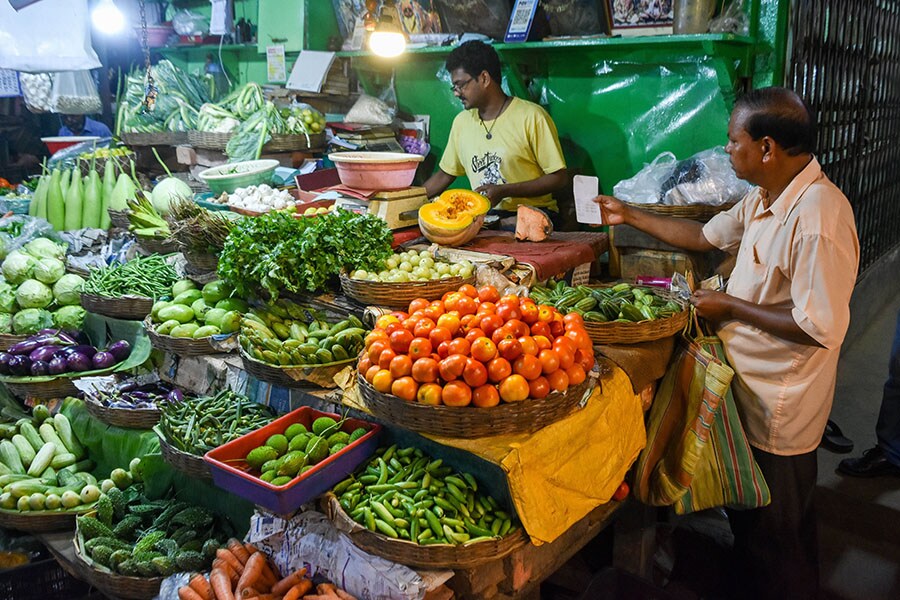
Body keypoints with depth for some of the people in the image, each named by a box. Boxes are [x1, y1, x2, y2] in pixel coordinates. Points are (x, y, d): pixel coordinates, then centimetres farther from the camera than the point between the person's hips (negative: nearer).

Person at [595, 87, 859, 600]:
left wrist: (731, 308, -19)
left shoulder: (817, 220, -29)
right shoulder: (765, 199, 4)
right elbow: (706, 236, 17)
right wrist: (631, 216, 16)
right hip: (752, 389, 10)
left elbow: (821, 327, -29)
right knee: (750, 520, 27)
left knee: (774, 538, 11)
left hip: (779, 410, -10)